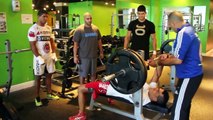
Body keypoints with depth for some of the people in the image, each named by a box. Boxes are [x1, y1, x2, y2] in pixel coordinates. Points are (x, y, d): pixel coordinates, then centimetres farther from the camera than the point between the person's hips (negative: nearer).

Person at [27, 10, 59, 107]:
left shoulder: (49, 28, 8)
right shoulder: (33, 29, -11)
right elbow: (32, 45, -14)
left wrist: (54, 53, 2)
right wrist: (39, 57, -19)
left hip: (49, 56, 6)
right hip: (39, 57, -5)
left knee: (49, 75, 13)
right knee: (38, 77, 5)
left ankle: (49, 94, 27)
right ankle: (37, 97, 17)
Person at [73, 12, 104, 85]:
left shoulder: (96, 29, 6)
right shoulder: (79, 30, -8)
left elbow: (99, 41, 14)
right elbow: (75, 44, -9)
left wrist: (101, 52, 14)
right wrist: (75, 56, -11)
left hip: (94, 55, 4)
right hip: (83, 56, -4)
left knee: (93, 73, 16)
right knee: (83, 74, 7)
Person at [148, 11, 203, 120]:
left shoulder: (183, 33, -20)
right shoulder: (189, 30, 12)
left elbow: (178, 60, -24)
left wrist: (158, 63, -14)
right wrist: (168, 56, 11)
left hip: (189, 76, -10)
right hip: (193, 73, 10)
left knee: (178, 109, -4)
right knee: (184, 104, 24)